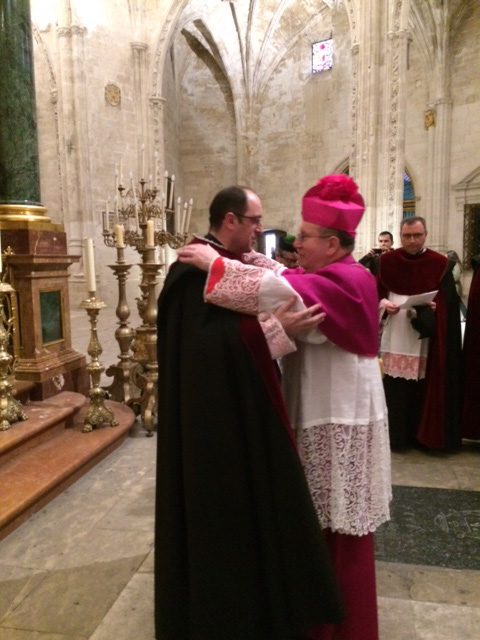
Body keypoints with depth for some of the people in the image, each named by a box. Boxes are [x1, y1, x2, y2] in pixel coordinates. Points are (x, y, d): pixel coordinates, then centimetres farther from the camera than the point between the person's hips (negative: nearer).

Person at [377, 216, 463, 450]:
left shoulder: (440, 264, 0)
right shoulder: (387, 261, 4)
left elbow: (448, 303, -3)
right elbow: (376, 292, 7)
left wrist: (430, 308, -21)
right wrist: (383, 302, -14)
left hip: (424, 337, -1)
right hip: (394, 335, 1)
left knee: (420, 386, 2)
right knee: (394, 386, 3)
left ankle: (419, 434, 18)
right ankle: (394, 433, 16)